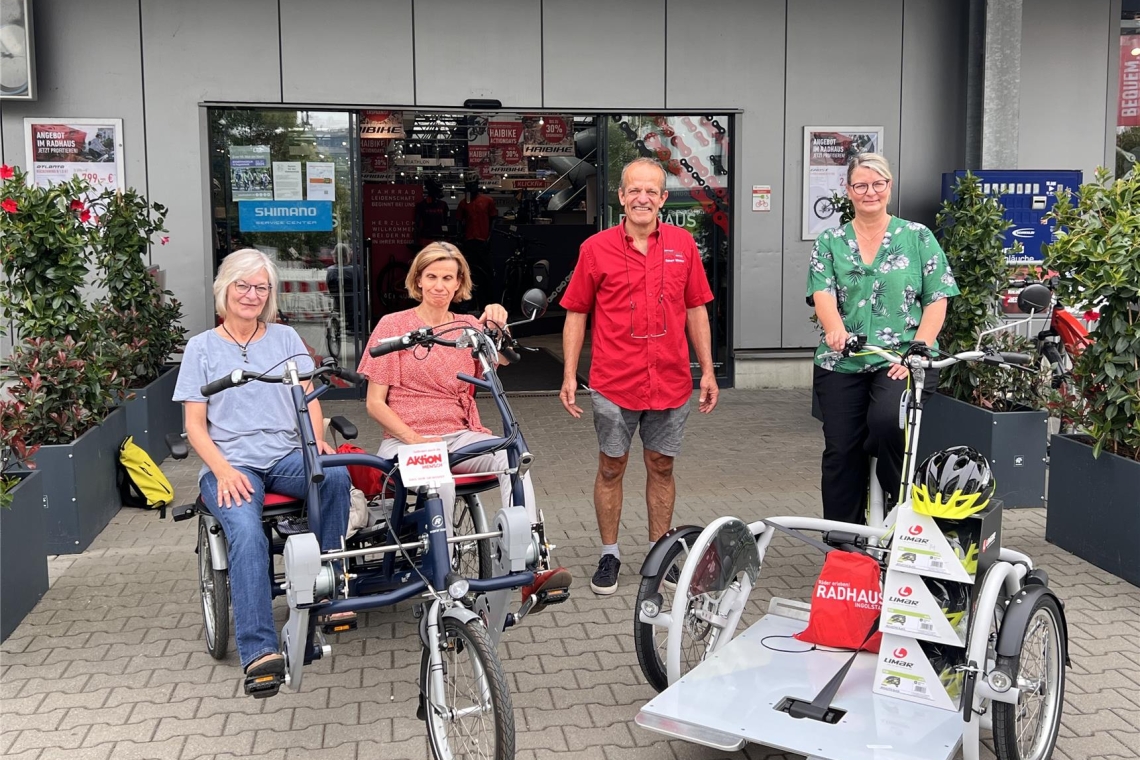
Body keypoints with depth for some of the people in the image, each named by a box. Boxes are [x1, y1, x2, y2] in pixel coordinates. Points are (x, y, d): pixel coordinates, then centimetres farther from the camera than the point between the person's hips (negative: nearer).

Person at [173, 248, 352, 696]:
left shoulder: (285, 338, 16)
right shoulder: (202, 347, 10)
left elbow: (309, 399, 11)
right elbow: (195, 425, 5)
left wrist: (316, 439, -12)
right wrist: (224, 470, -13)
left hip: (286, 457, 2)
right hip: (231, 464, -2)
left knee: (336, 473, -33)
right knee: (247, 533, -33)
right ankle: (259, 651, -37)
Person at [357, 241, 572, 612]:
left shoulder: (469, 326, 15)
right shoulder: (393, 325, 4)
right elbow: (375, 403, 0)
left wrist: (498, 327, -22)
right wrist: (415, 439, -13)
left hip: (460, 436, 3)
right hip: (405, 439, -3)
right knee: (440, 482, -37)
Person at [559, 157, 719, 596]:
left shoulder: (682, 245, 3)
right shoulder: (596, 248, -3)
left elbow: (696, 310, 8)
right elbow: (576, 313, 2)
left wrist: (707, 371, 6)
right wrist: (569, 375, -2)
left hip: (670, 382, 2)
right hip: (613, 383, -2)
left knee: (661, 467, 12)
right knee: (611, 468, 9)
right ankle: (609, 555, 23)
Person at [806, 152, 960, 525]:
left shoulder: (917, 237, 5)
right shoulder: (830, 242, 9)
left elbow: (937, 300, 1)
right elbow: (822, 294, -5)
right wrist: (835, 328, -27)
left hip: (900, 360, -2)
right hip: (840, 364, 3)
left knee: (887, 421, -30)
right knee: (841, 452, 4)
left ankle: (902, 508, -3)